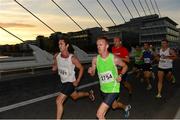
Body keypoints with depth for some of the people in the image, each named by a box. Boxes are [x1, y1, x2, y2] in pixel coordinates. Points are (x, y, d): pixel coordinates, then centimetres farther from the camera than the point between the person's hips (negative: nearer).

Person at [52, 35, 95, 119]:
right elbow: (55, 68, 6)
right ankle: (89, 93, 55)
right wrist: (54, 67, -18)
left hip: (70, 83, -7)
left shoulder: (72, 58, -23)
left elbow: (81, 68, -11)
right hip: (63, 82, 7)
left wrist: (77, 81, -12)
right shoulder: (57, 56, -7)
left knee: (59, 101, -14)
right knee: (75, 96, 29)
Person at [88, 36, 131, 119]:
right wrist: (90, 72, -19)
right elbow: (93, 73, 4)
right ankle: (126, 107, 66)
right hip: (103, 89, 5)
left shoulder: (114, 58, -19)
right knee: (114, 106, 33)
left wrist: (120, 75, -16)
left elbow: (125, 66, 0)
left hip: (113, 89, -5)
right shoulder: (95, 59, -11)